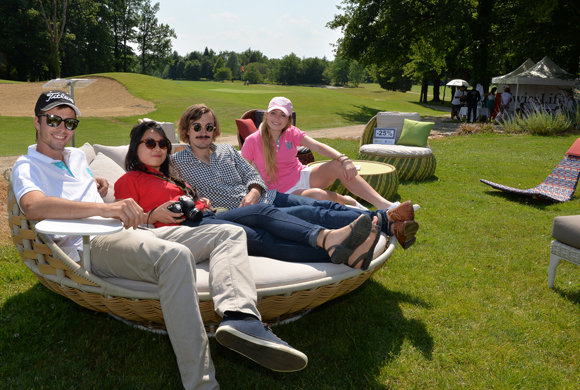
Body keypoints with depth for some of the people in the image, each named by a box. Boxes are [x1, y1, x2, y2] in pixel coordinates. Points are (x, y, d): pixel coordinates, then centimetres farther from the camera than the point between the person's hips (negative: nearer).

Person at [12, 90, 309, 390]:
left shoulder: (77, 156, 30)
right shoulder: (27, 167, 7)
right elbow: (33, 206, -18)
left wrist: (96, 189, 23)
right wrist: (105, 208, -30)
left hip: (128, 233, 9)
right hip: (89, 245, -8)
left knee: (230, 233, -7)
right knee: (175, 254, -40)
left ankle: (238, 317, -38)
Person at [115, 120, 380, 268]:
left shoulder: (169, 178, 35)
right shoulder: (129, 180, 14)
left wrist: (201, 204, 9)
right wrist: (154, 215, -12)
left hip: (204, 218, 8)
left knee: (263, 211, -21)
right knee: (254, 237, -30)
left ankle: (329, 239, -45)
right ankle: (335, 254, -47)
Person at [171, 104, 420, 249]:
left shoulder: (226, 151, 16)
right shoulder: (178, 162, 3)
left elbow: (253, 175, 13)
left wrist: (254, 191, -11)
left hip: (264, 197, 7)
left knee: (326, 206, -14)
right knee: (314, 215, -23)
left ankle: (387, 220, -20)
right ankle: (385, 223, -29)